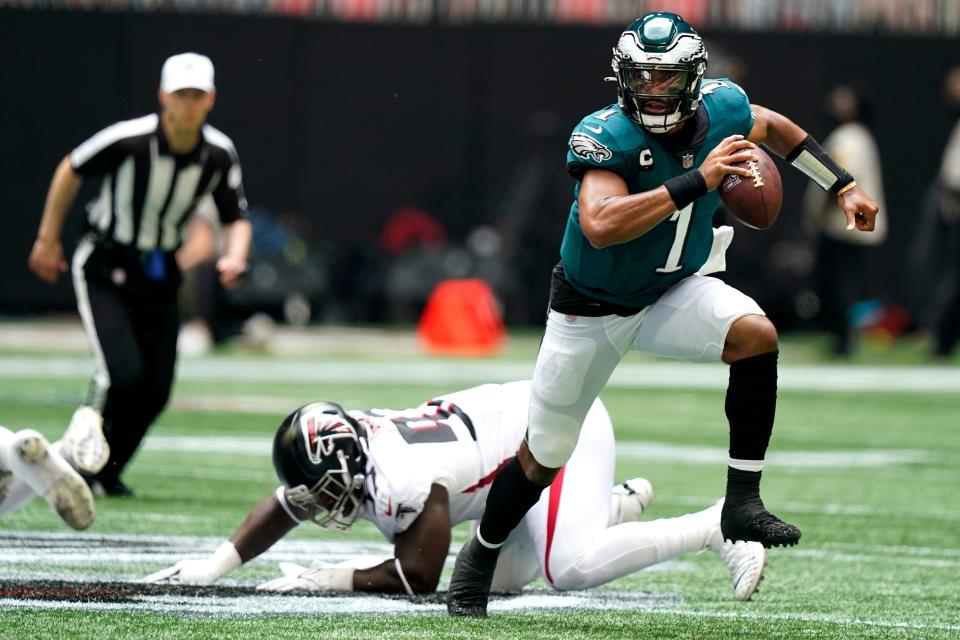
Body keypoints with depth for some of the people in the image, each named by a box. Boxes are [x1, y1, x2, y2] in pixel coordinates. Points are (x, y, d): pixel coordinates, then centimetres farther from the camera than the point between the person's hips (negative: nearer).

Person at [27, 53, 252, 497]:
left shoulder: (219, 155, -10)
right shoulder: (129, 140, -23)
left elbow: (237, 219, 3)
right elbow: (72, 171, -6)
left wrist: (234, 258, -19)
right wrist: (47, 239, 0)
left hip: (158, 277, 5)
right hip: (103, 271, -5)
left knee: (155, 389, 1)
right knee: (123, 374, -20)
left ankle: (106, 473, 22)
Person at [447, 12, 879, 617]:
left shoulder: (722, 109, -15)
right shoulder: (605, 136, -31)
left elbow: (771, 126, 11)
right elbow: (599, 226, -49)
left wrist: (843, 185, 10)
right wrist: (698, 180, -50)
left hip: (673, 294, 3)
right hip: (592, 310, -3)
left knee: (756, 335, -27)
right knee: (542, 459, 8)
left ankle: (742, 504, -19)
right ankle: (480, 556, 36)